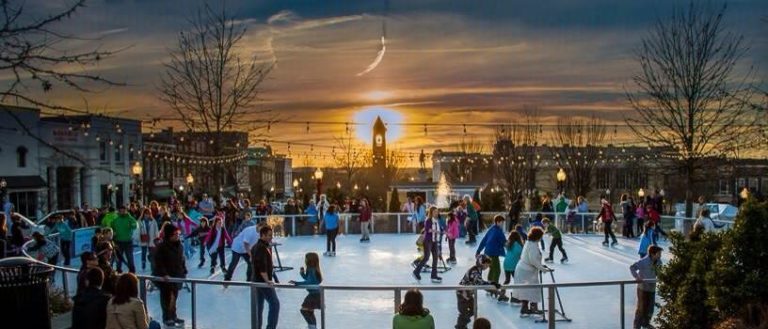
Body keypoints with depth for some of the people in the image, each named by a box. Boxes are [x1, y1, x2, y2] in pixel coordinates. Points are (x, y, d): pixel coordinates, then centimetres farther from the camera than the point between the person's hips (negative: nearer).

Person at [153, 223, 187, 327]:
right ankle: (167, 318, 12)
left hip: (177, 276, 7)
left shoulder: (179, 246, 6)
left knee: (174, 297, 15)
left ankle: (173, 316, 26)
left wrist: (184, 272, 8)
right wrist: (164, 274, -26)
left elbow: (182, 260, 14)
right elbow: (158, 262, -19)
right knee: (166, 298, 2)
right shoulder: (161, 247, -16)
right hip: (165, 277, -7)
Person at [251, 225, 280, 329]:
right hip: (263, 281, -10)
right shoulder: (262, 248, -18)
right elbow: (262, 266, -27)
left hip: (257, 280, 10)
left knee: (259, 306, 13)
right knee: (275, 303, -10)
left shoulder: (256, 246, 13)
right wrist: (267, 280, -30)